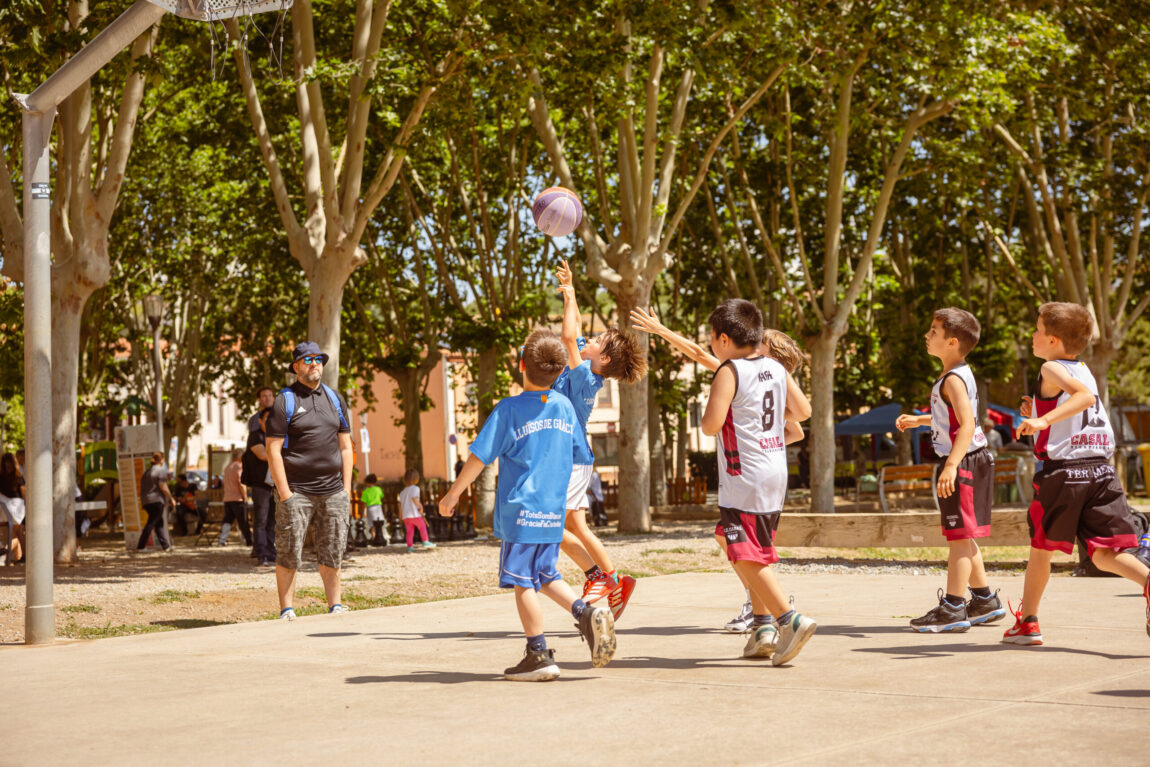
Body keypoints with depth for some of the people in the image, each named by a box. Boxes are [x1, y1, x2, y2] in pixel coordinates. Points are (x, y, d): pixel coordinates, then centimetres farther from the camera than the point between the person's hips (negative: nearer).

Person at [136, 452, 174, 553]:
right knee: (151, 524, -10)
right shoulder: (161, 471, -6)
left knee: (159, 523, 13)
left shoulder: (147, 472, 20)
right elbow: (163, 487, -14)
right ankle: (140, 546, -15)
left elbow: (143, 488, 21)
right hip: (156, 500, -9)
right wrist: (171, 499, -5)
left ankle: (166, 546, 12)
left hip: (146, 502, 9)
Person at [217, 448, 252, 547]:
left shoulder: (227, 467, 15)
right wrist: (245, 496, -12)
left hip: (227, 498, 7)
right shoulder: (239, 466, -11)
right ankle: (249, 541, 6)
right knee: (243, 521, 0)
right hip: (238, 498, -7)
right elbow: (241, 483, -18)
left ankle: (222, 540, -5)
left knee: (227, 520, 6)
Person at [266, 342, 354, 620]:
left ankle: (335, 606, 16)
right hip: (296, 491, -4)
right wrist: (284, 493, -12)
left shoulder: (335, 399, 14)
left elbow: (345, 446, 16)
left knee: (332, 553, 7)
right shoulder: (285, 401, -1)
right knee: (288, 554, -4)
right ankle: (287, 610, 3)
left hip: (332, 490, 4)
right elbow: (273, 449, -6)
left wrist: (346, 489, 8)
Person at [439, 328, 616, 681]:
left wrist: (453, 494, 0)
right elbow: (575, 451, 20)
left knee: (523, 581, 1)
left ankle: (539, 656, 1)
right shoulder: (565, 407, 7)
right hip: (554, 511, 6)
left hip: (520, 510, -6)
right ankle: (587, 613, -2)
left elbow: (480, 456, -9)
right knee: (546, 575, 19)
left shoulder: (510, 409, -10)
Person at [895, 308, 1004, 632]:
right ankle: (984, 601, 25)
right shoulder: (958, 376, 15)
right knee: (963, 536, 17)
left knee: (959, 535, -7)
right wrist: (918, 420, 29)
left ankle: (953, 608, -5)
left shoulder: (954, 380, -17)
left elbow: (967, 425, -28)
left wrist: (951, 465, -35)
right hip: (967, 462, 10)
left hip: (963, 463, -10)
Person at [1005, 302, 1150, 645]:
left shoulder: (1052, 369, -5)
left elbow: (1085, 396, -24)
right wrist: (1038, 412, 28)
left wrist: (1045, 419, -31)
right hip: (1101, 470, 6)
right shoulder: (1084, 371, 19)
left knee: (1041, 548, 10)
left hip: (1062, 471, -6)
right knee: (1103, 552, 2)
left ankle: (1027, 623, 19)